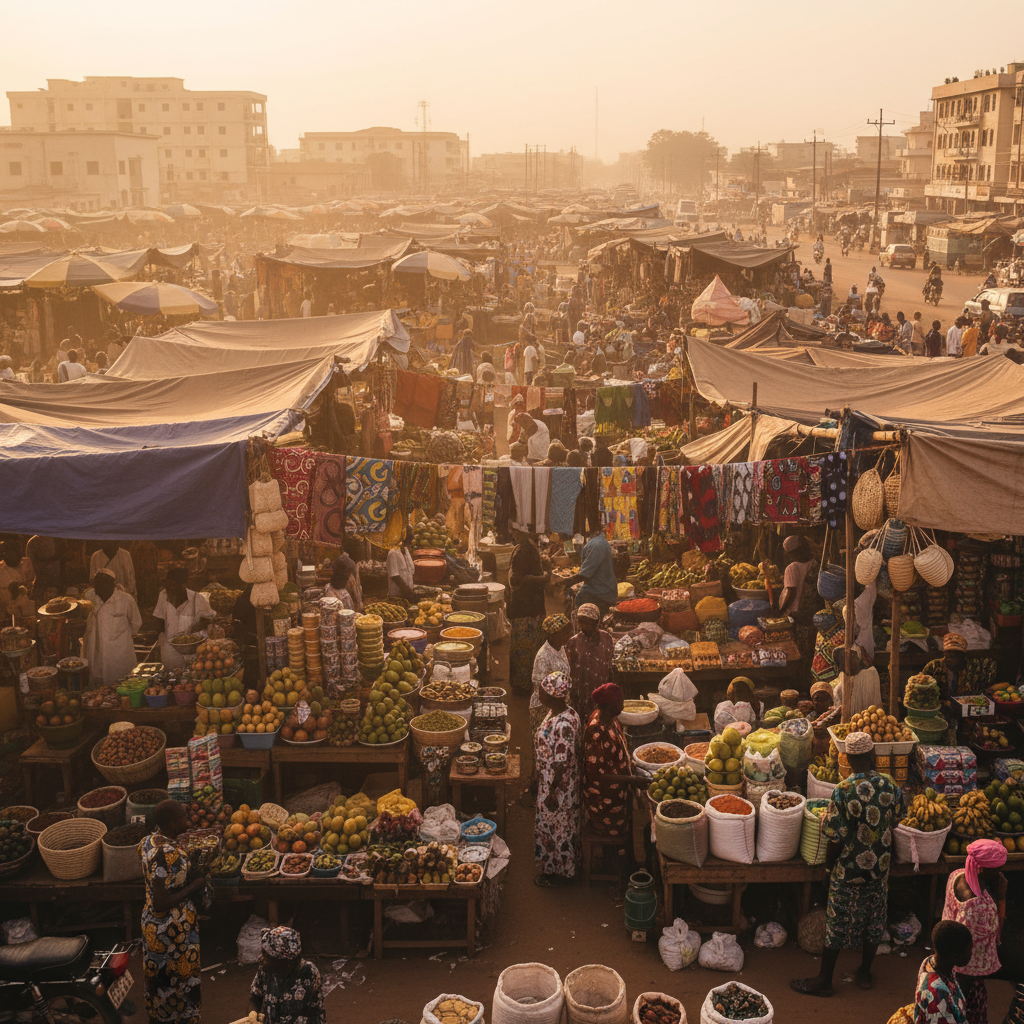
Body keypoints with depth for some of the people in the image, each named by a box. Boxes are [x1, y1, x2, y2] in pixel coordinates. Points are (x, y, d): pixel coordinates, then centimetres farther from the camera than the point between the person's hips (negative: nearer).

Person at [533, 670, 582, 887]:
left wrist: (552, 792, -20)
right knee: (554, 824, 23)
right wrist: (541, 783, 20)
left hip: (560, 785, -9)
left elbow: (562, 763, -27)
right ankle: (562, 866, 39)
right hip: (548, 781, 9)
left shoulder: (564, 724, -31)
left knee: (558, 826, 8)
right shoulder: (554, 713, -1)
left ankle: (560, 872, 26)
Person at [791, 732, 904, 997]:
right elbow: (894, 824, 4)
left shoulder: (843, 791, -23)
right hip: (880, 867, 4)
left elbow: (836, 838, -18)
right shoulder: (891, 787, -10)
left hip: (849, 868, -4)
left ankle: (824, 980, 19)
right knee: (873, 920, 20)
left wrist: (828, 863, 0)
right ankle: (865, 972, 35)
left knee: (838, 923, 8)